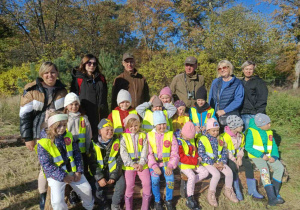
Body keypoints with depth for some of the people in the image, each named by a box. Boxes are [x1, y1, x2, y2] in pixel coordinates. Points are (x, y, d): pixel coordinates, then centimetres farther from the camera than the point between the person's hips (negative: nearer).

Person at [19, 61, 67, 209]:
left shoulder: (62, 90, 5)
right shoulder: (32, 91, -6)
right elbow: (24, 115, -6)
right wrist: (28, 138, -7)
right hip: (42, 135, -3)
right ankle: (43, 196, 21)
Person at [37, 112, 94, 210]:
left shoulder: (68, 136, -2)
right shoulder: (43, 143, -16)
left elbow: (77, 153, 3)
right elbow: (46, 164, -16)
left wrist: (79, 171, -7)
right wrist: (62, 176, -19)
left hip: (73, 171, 4)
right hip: (56, 175, -4)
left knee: (87, 189, 6)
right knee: (58, 200, -18)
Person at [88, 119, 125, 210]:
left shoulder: (116, 141, -4)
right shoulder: (94, 143, -7)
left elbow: (119, 160, -5)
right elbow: (92, 163, -8)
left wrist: (113, 176, -12)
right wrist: (99, 178, -16)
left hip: (114, 171, 1)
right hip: (99, 172, -1)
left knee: (121, 184, -19)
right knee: (98, 187, -21)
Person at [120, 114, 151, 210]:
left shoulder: (143, 135, 8)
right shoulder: (124, 136, 3)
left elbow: (145, 151, 1)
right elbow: (123, 153, -5)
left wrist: (141, 163, -12)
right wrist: (132, 164, -13)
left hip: (142, 164, 2)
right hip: (129, 165, -1)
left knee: (147, 183, -7)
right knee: (130, 185, -6)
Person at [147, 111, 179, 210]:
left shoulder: (170, 135, 2)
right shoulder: (149, 135, -1)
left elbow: (175, 153, -1)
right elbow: (149, 153, -6)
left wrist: (170, 166, -13)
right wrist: (154, 166, -17)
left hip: (167, 162, 1)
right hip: (154, 163, -1)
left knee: (170, 178, -21)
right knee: (155, 179, -22)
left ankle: (169, 201, 7)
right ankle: (157, 201, 5)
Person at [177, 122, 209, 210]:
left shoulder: (192, 140, 7)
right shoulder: (179, 142, -18)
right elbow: (181, 158, -21)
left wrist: (197, 157, -2)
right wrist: (195, 160, -20)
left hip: (194, 163, 8)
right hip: (184, 164, -8)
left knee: (205, 172, -4)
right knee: (192, 176, -29)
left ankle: (189, 184, -1)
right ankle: (189, 200, -14)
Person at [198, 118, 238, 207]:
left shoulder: (220, 139, 6)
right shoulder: (203, 139, -13)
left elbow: (224, 152, 9)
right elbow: (201, 154, -17)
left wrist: (222, 162, -8)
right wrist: (213, 163, -18)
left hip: (218, 161, 6)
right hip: (207, 162, -6)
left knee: (229, 172, -10)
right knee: (216, 174, -27)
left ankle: (228, 191, 16)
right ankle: (211, 194, -4)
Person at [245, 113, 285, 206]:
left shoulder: (269, 131, 3)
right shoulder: (251, 132, -17)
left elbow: (274, 145, 7)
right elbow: (248, 147, -17)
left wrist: (274, 156, -10)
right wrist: (261, 155, -21)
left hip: (268, 155, 6)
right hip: (256, 156, -6)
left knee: (280, 167, -13)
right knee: (264, 171, -27)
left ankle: (275, 192, 1)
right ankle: (272, 198, -28)